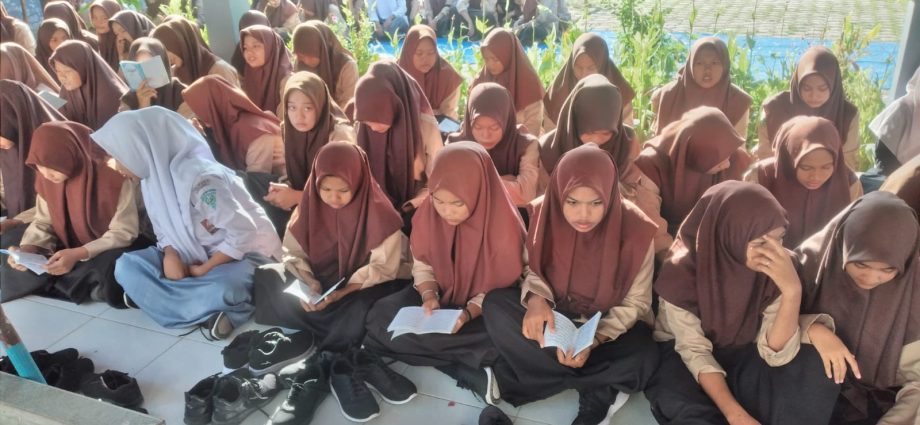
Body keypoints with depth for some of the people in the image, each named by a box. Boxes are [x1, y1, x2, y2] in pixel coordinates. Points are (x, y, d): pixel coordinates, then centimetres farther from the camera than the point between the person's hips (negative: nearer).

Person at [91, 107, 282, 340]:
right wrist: (170, 255, -14)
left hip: (245, 252, -8)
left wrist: (203, 270, -18)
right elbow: (165, 229, 8)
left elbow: (243, 233, -27)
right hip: (194, 255, 8)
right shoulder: (152, 175, -2)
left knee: (219, 291, -39)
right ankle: (209, 311, -14)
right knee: (127, 266, -10)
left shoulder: (199, 178, -28)